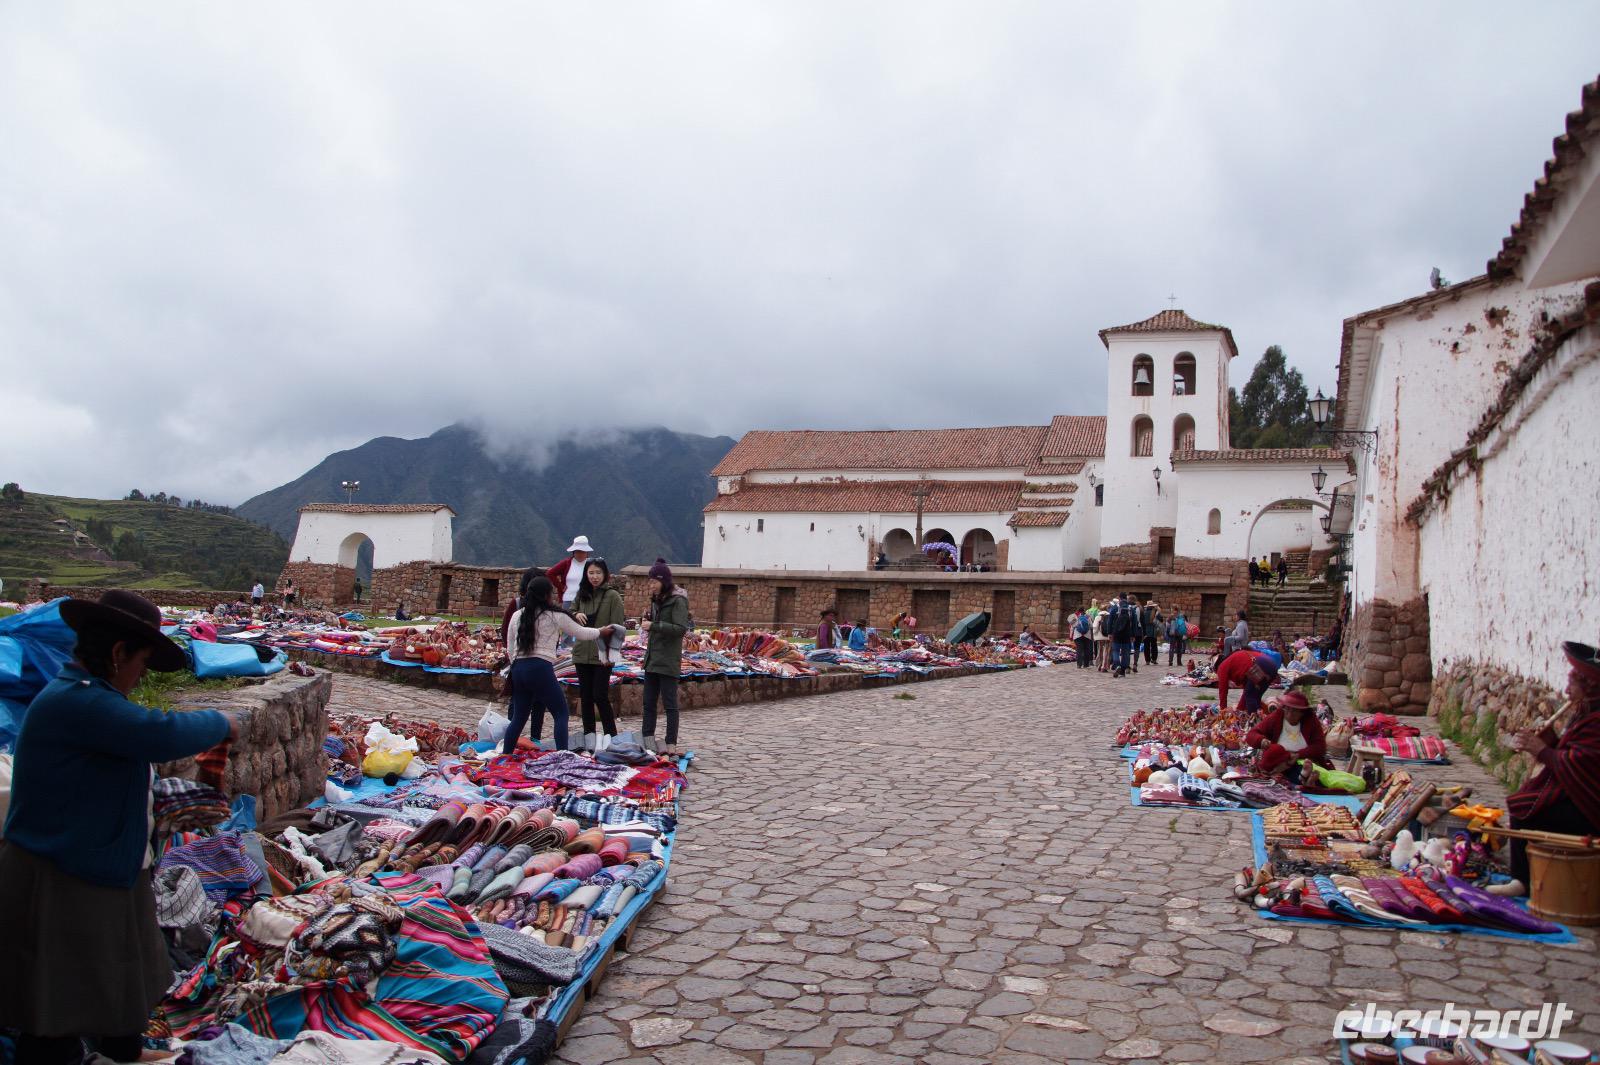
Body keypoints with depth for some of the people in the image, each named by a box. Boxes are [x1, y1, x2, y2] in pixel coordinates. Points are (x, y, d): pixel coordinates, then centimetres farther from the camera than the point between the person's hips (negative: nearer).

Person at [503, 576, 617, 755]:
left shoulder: (517, 615, 14)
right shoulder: (555, 616, 0)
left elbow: (510, 648, 18)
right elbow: (580, 633, 12)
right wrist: (601, 632, 29)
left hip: (519, 668, 6)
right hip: (541, 668, -6)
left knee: (519, 717, 15)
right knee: (561, 713, 4)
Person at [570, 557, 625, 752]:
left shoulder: (613, 596, -5)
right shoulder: (582, 594, 11)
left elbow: (617, 626, -8)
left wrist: (610, 652, -17)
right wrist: (576, 615, -8)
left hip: (603, 655, -5)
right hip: (582, 653, 5)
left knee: (600, 696, -9)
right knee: (585, 697, 8)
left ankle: (610, 736, 1)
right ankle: (589, 739, 15)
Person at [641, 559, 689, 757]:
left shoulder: (678, 600, -12)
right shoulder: (657, 599, 13)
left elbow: (681, 628, -20)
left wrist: (653, 625, -22)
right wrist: (648, 617, 3)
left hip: (668, 661, -8)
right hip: (652, 658, 8)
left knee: (670, 703, -2)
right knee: (649, 702, 11)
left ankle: (671, 744, 3)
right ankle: (648, 739, 19)